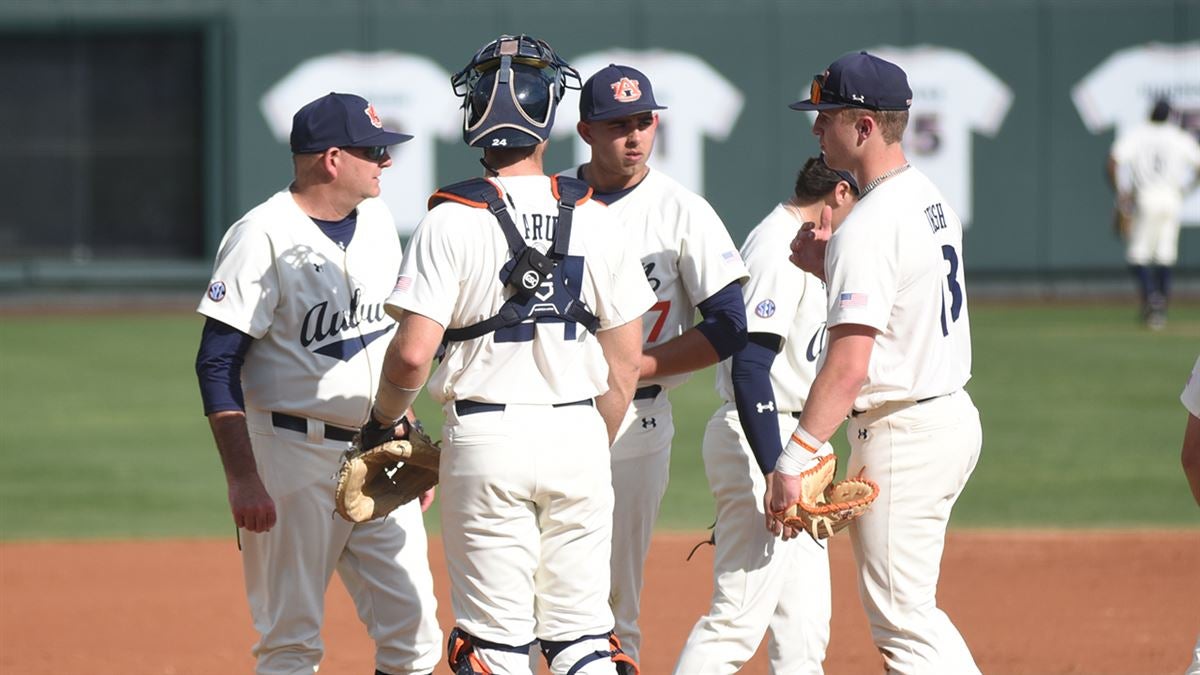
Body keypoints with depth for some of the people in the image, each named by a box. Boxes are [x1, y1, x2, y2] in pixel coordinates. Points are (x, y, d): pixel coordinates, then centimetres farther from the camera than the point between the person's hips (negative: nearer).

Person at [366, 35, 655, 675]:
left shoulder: (452, 220, -8)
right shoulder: (592, 217, 3)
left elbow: (411, 354, -14)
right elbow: (625, 361, 6)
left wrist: (382, 422, 4)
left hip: (486, 437, -3)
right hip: (577, 432, 3)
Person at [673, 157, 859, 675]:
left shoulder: (803, 247, 16)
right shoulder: (778, 248, -16)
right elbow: (749, 369, -24)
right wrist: (776, 475, -29)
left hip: (789, 442, 11)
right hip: (760, 443, -11)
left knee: (803, 624, 11)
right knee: (740, 618, -13)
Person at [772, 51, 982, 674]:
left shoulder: (868, 227, -20)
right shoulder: (932, 201, 10)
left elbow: (850, 364, -26)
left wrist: (793, 460, -26)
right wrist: (828, 266, 11)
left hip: (902, 433, -10)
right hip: (954, 414, 10)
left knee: (903, 622, -5)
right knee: (908, 609, 19)